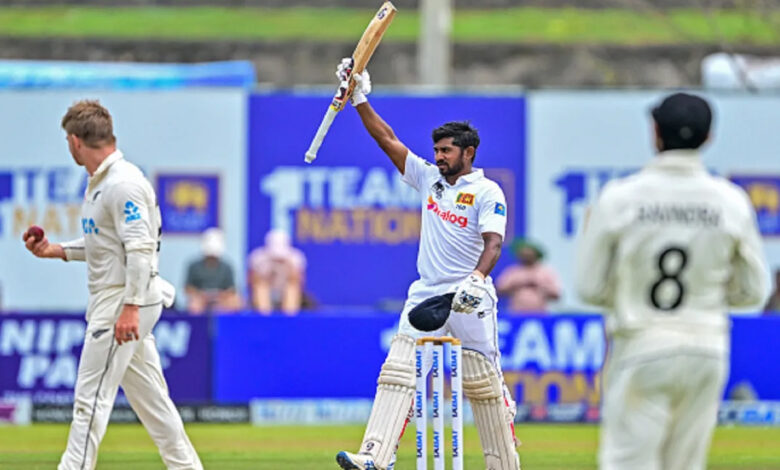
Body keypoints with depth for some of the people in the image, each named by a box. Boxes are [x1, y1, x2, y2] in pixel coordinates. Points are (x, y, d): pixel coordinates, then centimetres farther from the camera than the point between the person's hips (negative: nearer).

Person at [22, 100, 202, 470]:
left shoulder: (123, 183, -17)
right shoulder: (99, 182, 16)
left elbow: (140, 248, -23)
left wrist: (130, 307, -28)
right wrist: (57, 251, 17)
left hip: (124, 299, -10)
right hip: (111, 301, 10)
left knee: (91, 397, -10)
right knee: (149, 397, 12)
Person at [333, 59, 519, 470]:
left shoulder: (487, 192, -5)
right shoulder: (428, 178, 12)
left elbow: (493, 241, -19)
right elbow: (387, 139, 11)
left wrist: (478, 278, -36)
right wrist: (360, 99, 2)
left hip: (469, 299, -5)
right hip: (426, 294, 5)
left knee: (484, 384, 1)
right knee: (398, 373, -10)